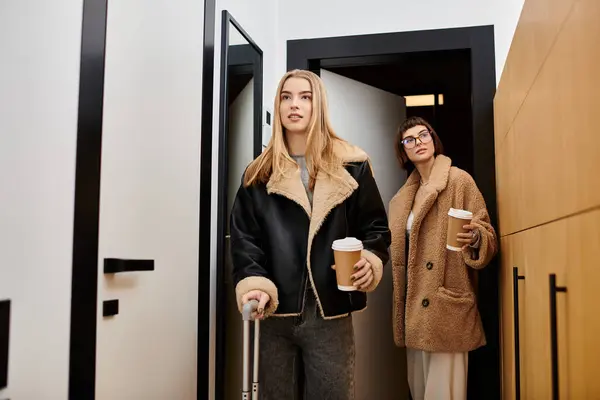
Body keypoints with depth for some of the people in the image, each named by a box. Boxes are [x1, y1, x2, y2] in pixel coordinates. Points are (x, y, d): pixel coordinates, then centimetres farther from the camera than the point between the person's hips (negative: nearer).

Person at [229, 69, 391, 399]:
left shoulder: (351, 166, 5)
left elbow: (376, 227, 6)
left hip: (329, 314, -1)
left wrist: (370, 261, -15)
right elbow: (244, 237, 1)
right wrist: (253, 283, -16)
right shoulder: (259, 173, 8)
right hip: (274, 313, 2)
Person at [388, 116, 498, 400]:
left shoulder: (459, 180, -4)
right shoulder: (401, 198, 14)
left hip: (447, 310, -6)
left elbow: (488, 236, -7)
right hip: (414, 312, 6)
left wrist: (474, 238, -27)